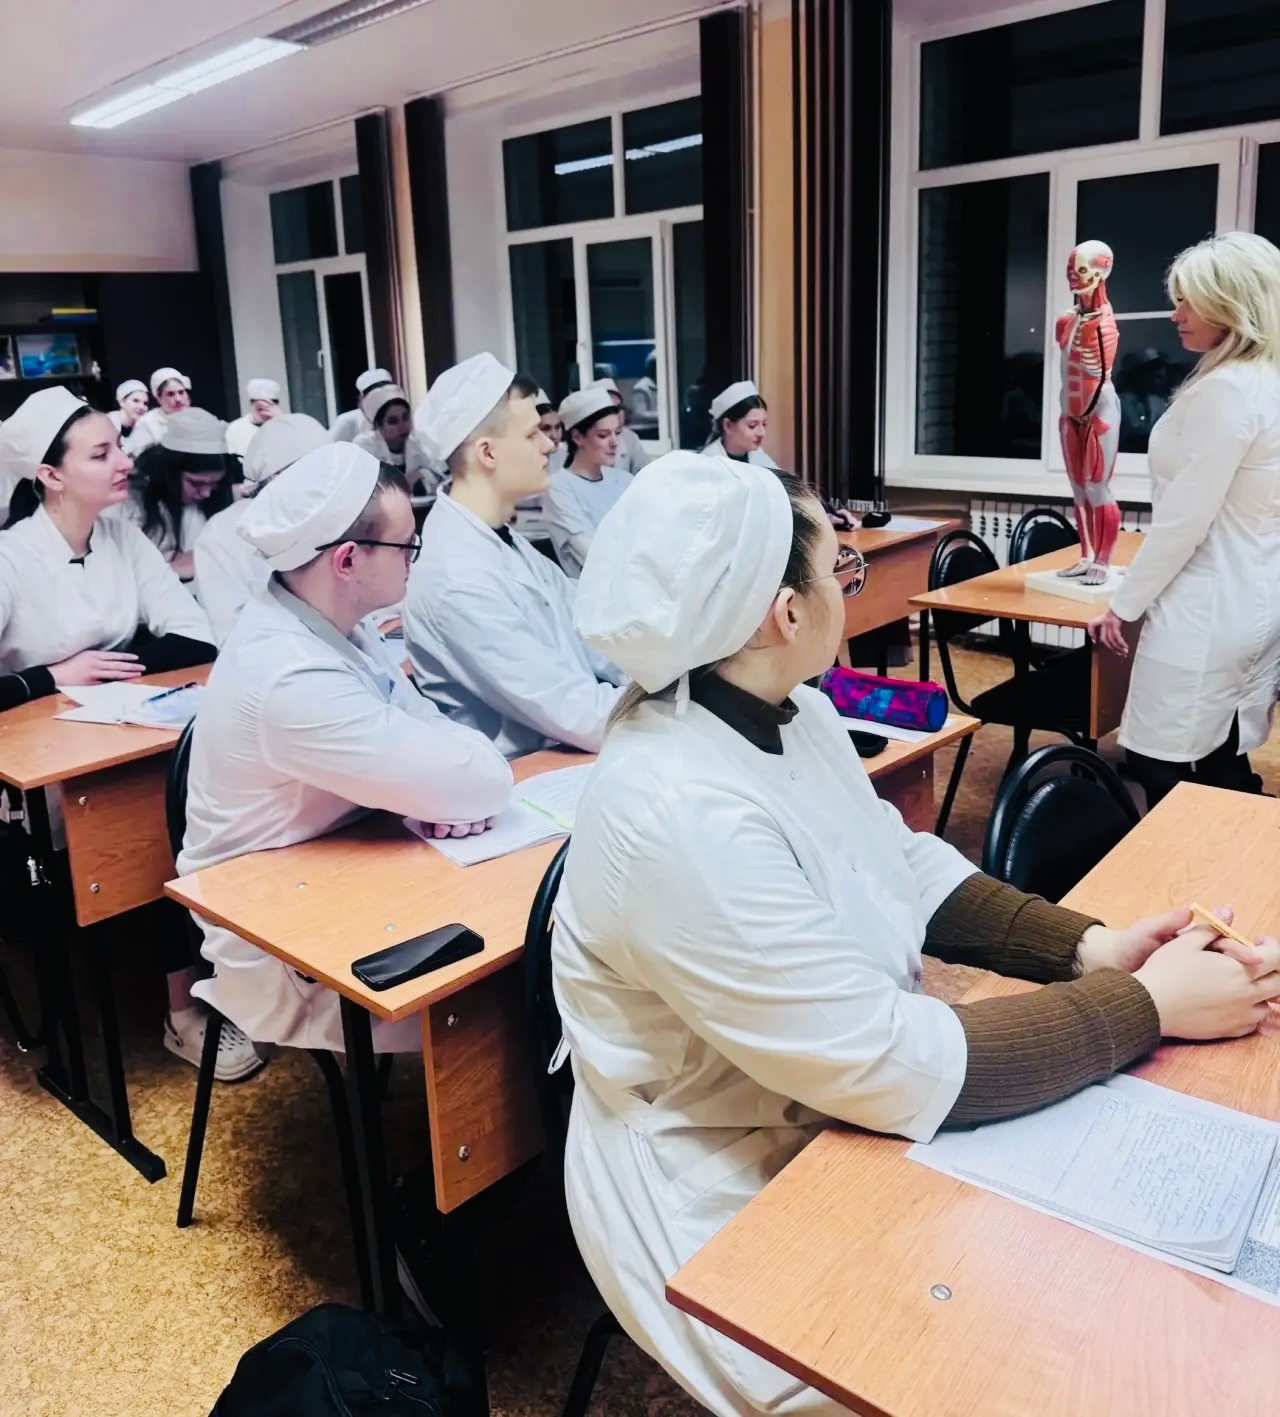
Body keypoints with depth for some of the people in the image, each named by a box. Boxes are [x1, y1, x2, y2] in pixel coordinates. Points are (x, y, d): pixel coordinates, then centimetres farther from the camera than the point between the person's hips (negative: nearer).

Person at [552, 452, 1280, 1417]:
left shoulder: (792, 715, -3)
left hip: (841, 1107, 8)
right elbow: (891, 1066, -29)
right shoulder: (681, 818, -33)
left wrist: (1085, 949, -8)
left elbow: (909, 868, 7)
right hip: (734, 1206, -8)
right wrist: (1150, 1005, -19)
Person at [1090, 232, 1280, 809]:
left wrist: (1124, 604, -10)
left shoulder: (1224, 389, -17)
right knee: (1224, 767, 15)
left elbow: (1185, 517, -18)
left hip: (1206, 610, -10)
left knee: (1163, 765, -1)